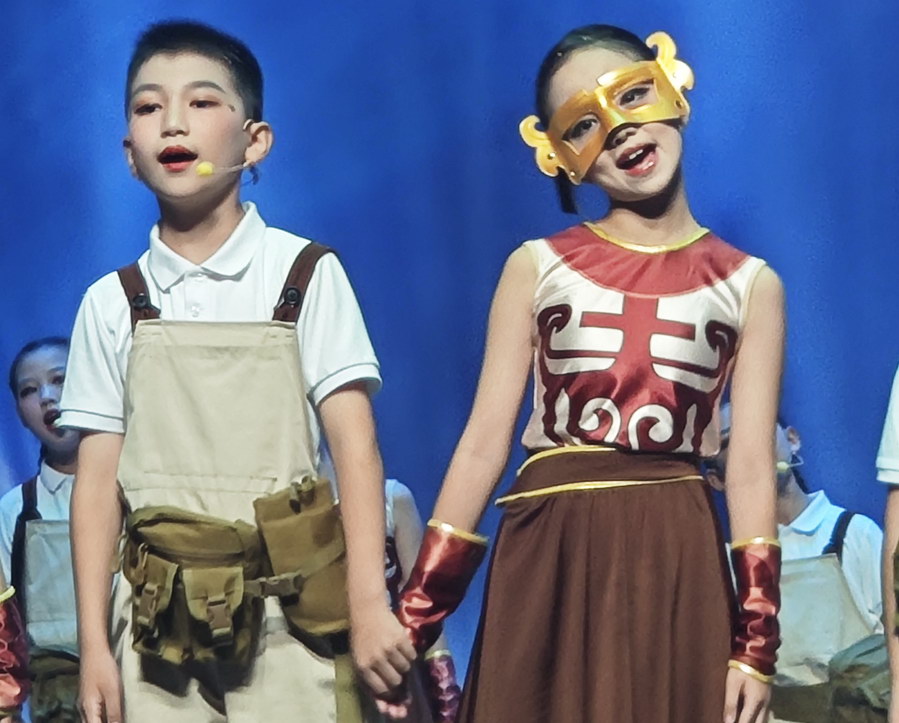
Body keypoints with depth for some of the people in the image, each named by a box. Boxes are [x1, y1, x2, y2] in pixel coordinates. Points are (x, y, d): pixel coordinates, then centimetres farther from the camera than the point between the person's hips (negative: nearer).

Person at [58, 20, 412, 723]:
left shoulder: (304, 275, 1)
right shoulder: (112, 304, 7)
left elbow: (355, 446, -3)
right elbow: (99, 479, 5)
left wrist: (369, 606, -10)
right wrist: (94, 645, 1)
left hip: (290, 618, -2)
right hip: (160, 622, 2)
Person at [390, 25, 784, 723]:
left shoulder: (750, 284, 6)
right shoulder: (537, 267, 6)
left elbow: (752, 464, 0)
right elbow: (486, 439, 1)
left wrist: (756, 643, -7)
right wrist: (416, 615, -5)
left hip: (677, 561, 0)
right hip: (548, 560, 0)